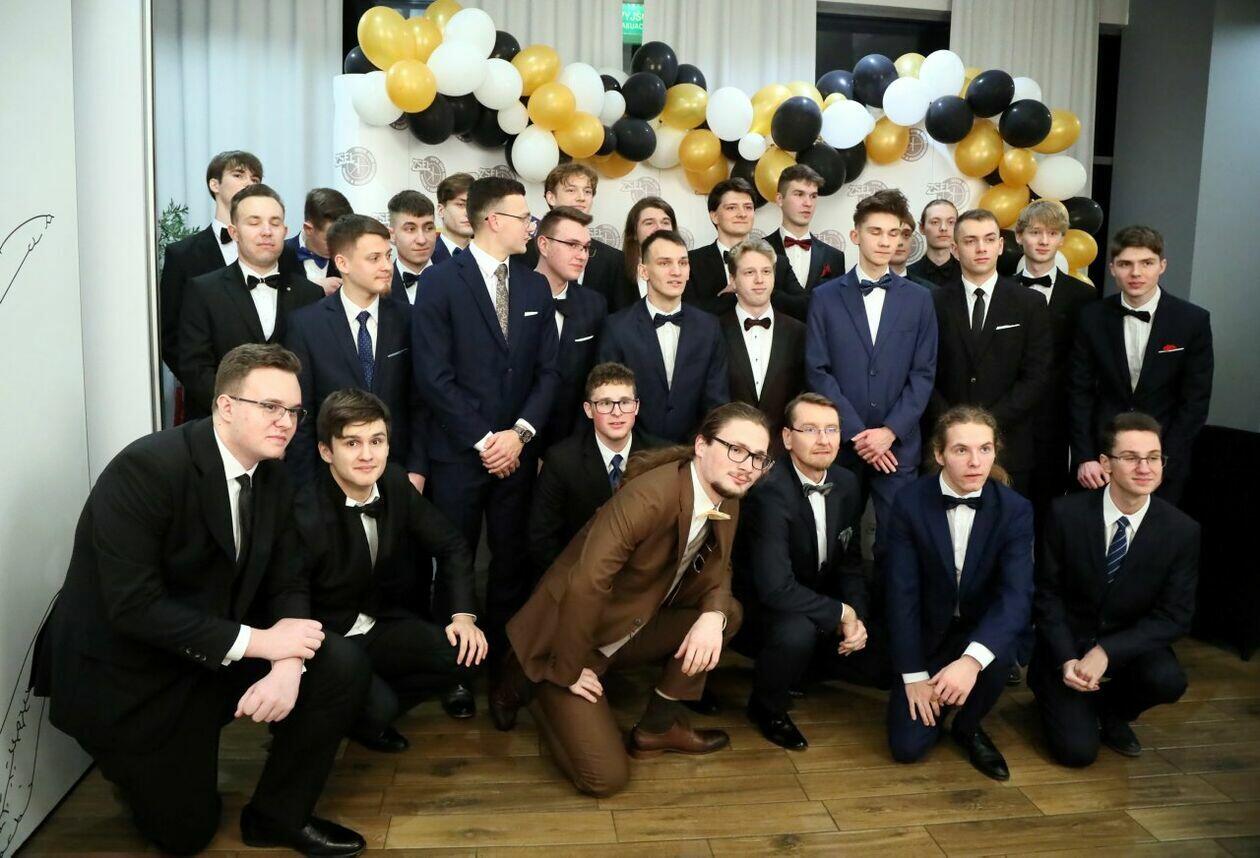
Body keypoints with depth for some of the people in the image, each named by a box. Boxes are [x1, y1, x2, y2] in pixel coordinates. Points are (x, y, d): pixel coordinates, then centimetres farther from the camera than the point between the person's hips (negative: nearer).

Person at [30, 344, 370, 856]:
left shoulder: (271, 476, -4)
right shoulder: (146, 468, -26)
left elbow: (285, 587, -2)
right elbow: (132, 606, -30)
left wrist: (287, 666, -22)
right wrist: (256, 641, -29)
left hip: (217, 656, 6)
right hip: (127, 679, -6)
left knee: (342, 667, -13)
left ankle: (279, 815, 6)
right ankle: (134, 763, 36)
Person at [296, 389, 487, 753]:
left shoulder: (394, 483, -9)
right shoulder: (305, 517, -27)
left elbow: (451, 546, 2)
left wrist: (462, 614, -8)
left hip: (377, 624, 6)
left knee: (466, 654, -15)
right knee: (377, 707, -30)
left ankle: (372, 710, 6)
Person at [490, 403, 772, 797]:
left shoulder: (727, 504, -3)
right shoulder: (650, 496, -31)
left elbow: (714, 578, 3)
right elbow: (585, 585, -33)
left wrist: (712, 616, -21)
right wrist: (569, 672, -22)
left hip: (631, 630, 8)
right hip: (566, 639, -7)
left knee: (727, 613, -8)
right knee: (606, 777, -11)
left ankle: (658, 726, 6)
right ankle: (526, 684, 12)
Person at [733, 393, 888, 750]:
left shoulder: (845, 483, -4)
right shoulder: (770, 493, -28)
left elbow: (848, 560, 6)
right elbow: (775, 588, -34)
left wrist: (856, 617, -10)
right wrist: (841, 613, -21)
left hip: (813, 610, 7)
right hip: (760, 611, -7)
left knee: (882, 665, 0)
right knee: (796, 632, -36)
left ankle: (803, 663, 25)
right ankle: (766, 706, -5)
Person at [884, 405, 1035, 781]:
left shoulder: (1016, 510, -14)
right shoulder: (909, 502, -16)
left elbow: (1016, 595, -25)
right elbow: (902, 593, -14)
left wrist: (972, 659, -42)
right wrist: (914, 674, -15)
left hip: (980, 632, 1)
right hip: (925, 633, 0)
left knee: (996, 660, -35)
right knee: (907, 747, -11)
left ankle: (968, 727, 0)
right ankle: (934, 697, 24)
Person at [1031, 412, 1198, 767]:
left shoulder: (1182, 530, -12)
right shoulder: (1067, 513, -15)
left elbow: (1175, 616, -11)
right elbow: (1048, 593, -6)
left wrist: (1106, 652, -23)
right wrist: (1066, 659, -18)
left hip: (1131, 645, 2)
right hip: (1069, 641, -2)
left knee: (1168, 680, -31)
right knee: (1077, 750, -14)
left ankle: (1112, 712, 4)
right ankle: (1057, 696, 21)